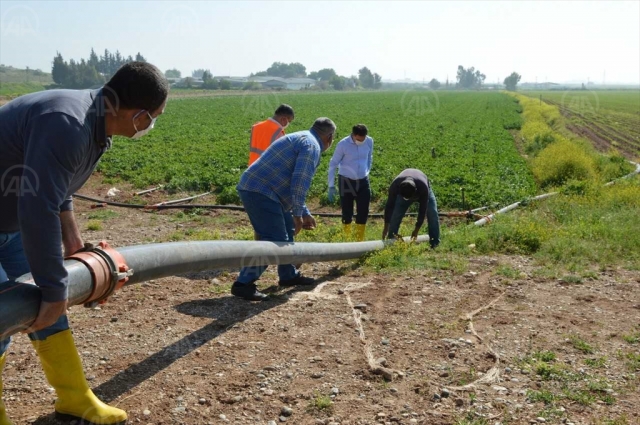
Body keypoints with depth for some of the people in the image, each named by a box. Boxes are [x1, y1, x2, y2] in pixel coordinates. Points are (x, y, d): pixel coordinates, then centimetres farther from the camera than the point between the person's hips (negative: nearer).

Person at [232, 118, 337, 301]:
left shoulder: (300, 139, 25)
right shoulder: (311, 145, -8)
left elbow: (294, 183, 30)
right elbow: (299, 183, -20)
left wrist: (305, 213, 29)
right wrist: (298, 214, -14)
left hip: (256, 188, 11)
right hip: (261, 191, -11)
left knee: (286, 232, 20)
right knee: (273, 240, -12)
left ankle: (289, 275, 31)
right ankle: (243, 283, -11)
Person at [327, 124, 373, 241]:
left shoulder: (369, 141, -6)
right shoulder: (343, 144, -16)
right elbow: (333, 164, -8)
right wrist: (331, 186, -8)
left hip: (363, 181, 3)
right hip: (346, 181, -3)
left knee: (363, 212, 1)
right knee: (347, 213, 2)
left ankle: (359, 240, 15)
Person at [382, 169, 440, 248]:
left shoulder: (423, 186, -45)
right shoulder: (395, 185, -40)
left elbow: (423, 209, -34)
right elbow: (389, 206, -28)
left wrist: (417, 230, -27)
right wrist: (386, 228, -25)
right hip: (403, 191, 1)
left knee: (432, 214, -16)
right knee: (395, 216, -14)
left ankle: (435, 245, -8)